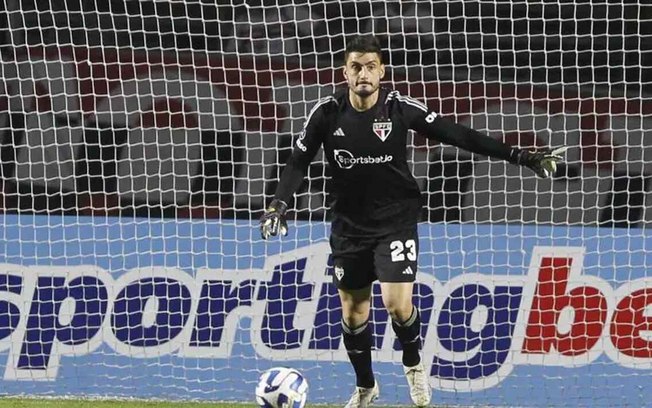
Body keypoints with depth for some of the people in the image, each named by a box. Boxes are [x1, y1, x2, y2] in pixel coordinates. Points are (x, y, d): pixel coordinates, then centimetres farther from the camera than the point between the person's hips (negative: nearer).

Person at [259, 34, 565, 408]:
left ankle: (414, 365, 13)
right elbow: (299, 162, 1)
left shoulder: (400, 108, -13)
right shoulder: (327, 113, -9)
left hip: (396, 219, -2)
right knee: (353, 311, 9)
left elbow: (457, 135, -11)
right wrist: (279, 205, -14)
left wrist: (522, 157, -14)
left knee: (397, 303, -18)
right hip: (350, 223, 2)